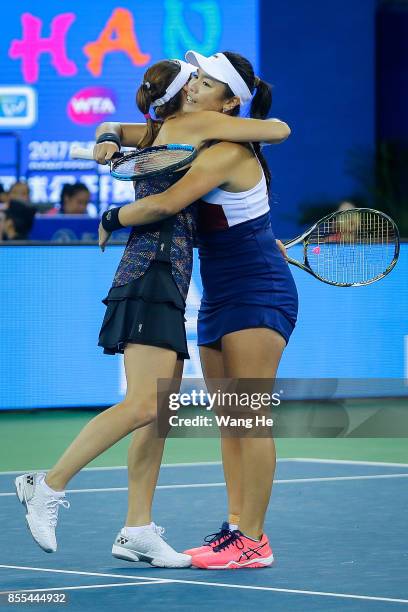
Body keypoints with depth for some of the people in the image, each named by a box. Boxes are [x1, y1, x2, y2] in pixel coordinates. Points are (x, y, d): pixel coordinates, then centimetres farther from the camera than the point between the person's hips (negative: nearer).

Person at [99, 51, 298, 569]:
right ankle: (236, 528, 10)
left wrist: (112, 220, -12)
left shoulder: (229, 153, -19)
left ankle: (253, 542, -9)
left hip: (258, 294, -9)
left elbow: (167, 204, -29)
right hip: (219, 298, 9)